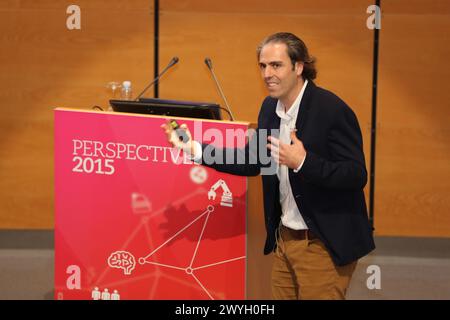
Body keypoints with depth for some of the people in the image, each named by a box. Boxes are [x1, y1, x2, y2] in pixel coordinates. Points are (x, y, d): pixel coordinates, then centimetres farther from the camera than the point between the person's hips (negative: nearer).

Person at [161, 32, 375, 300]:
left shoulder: (333, 110, -17)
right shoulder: (270, 106, 6)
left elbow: (357, 176, -20)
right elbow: (252, 162, 12)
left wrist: (303, 162, -31)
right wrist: (194, 148, 4)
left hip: (325, 244, -7)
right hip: (285, 238, 7)